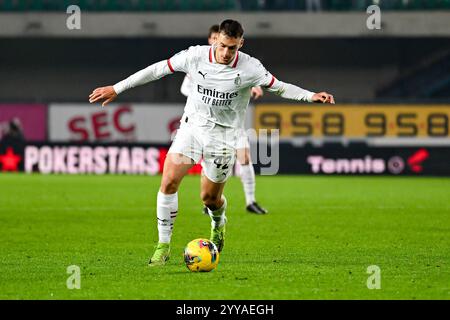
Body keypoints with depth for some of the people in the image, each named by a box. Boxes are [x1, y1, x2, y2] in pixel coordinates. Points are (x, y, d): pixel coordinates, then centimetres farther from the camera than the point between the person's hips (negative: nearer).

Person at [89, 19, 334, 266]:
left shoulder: (249, 68, -13)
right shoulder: (196, 56, -10)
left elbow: (279, 87, -1)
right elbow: (157, 70, -2)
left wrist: (312, 96, -17)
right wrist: (115, 89, 1)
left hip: (222, 135, -1)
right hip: (191, 126, 1)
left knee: (210, 198, 4)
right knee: (169, 181, -16)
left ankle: (219, 223, 43)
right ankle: (163, 246, -6)